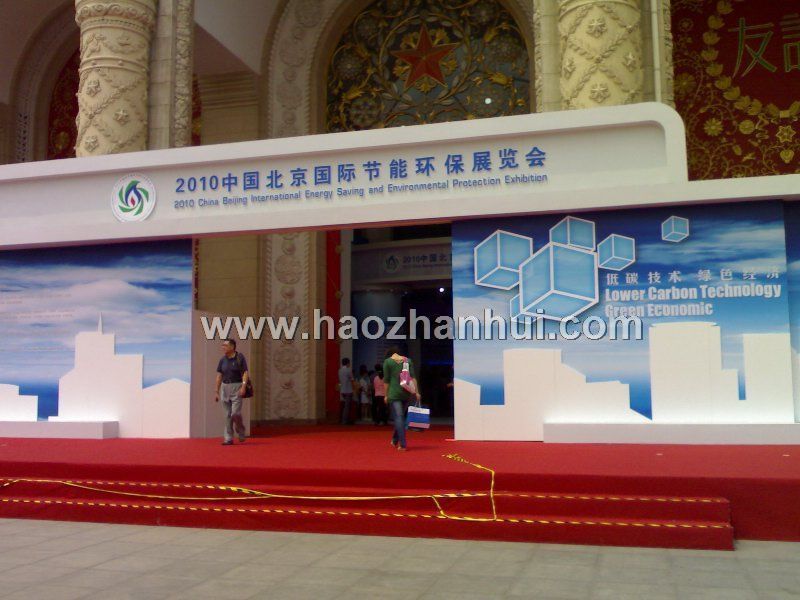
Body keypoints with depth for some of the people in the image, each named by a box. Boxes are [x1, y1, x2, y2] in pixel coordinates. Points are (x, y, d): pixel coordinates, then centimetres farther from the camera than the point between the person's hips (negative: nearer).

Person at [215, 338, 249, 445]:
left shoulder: (240, 357, -5)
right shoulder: (223, 359, 8)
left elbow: (245, 373, -8)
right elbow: (219, 376, 11)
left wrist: (243, 387, -20)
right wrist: (217, 391, 8)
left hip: (237, 387, -5)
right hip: (225, 387, 5)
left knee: (235, 413, -12)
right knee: (227, 415, 5)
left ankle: (241, 431, 14)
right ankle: (228, 438, 10)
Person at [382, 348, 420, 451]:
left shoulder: (387, 362, 1)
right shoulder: (408, 360, 9)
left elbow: (386, 380, -1)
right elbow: (413, 377, 2)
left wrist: (386, 395, 5)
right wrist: (416, 392, 0)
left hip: (394, 393, -4)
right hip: (406, 392, 4)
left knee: (398, 417, -5)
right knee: (401, 416, 18)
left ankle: (402, 444, -12)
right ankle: (395, 440, 29)